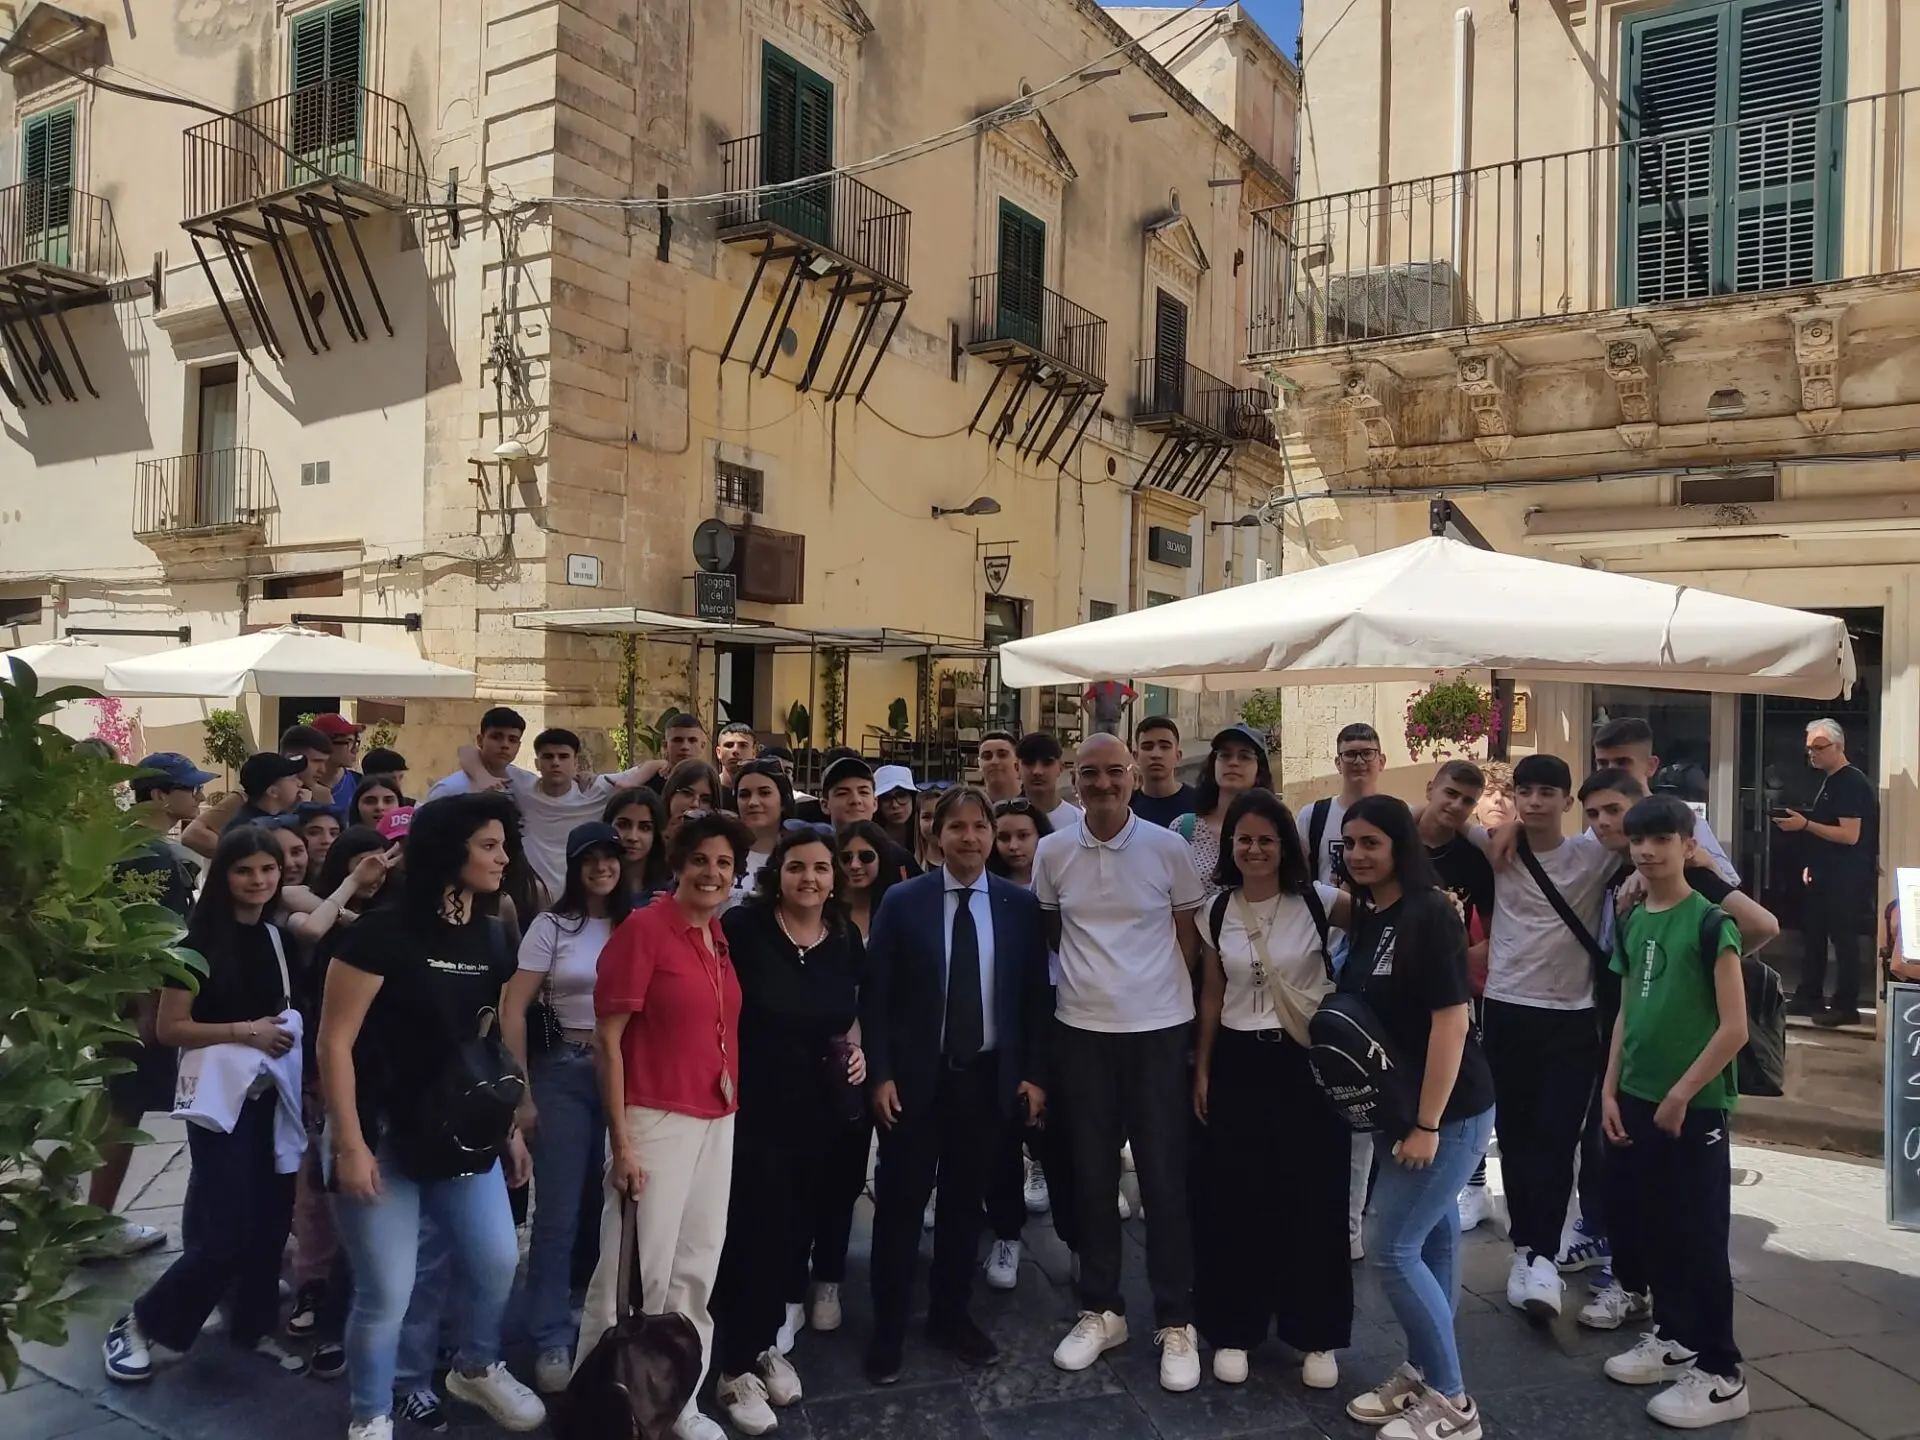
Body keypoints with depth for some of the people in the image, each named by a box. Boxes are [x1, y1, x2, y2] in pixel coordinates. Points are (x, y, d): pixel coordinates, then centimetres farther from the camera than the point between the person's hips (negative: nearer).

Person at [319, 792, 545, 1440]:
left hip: (467, 1139, 6)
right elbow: (335, 1041, -15)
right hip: (385, 1141, -6)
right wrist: (349, 1144, -17)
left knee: (497, 1263, 11)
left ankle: (475, 1370, 39)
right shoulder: (382, 931, -16)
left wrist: (511, 1127, 14)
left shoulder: (493, 939, 3)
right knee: (386, 1294, 2)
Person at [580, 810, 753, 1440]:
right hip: (655, 1121, -7)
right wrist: (620, 1138, -14)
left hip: (717, 1122, 7)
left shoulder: (724, 938, 9)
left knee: (697, 1269, 13)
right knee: (640, 1270, 2)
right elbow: (607, 1040, -12)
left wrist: (727, 1115, 11)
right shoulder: (643, 927, -12)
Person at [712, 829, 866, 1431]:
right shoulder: (742, 927, -16)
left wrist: (856, 1048, -2)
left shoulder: (846, 938, 0)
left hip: (820, 1108, 5)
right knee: (752, 1231, -1)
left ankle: (768, 1343, 37)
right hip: (752, 1105, -5)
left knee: (797, 1227, 16)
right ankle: (737, 1367, 19)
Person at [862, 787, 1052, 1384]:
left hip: (989, 1077, 2)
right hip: (916, 1077, -2)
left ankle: (950, 1315, 32)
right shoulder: (903, 901, -5)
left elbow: (1035, 995, 3)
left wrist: (1034, 1073, 0)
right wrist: (881, 1074, -8)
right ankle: (888, 1329, 21)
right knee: (900, 1203, 6)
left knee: (965, 1201, 15)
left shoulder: (1021, 904, 0)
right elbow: (875, 995, -4)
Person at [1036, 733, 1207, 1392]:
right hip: (1080, 1030, 2)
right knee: (1091, 1175, 11)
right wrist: (1084, 979, 8)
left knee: (1164, 1177, 4)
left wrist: (1167, 992, 2)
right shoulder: (1052, 852, -1)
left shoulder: (1169, 848, -6)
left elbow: (1189, 937, 4)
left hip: (1158, 1029, -2)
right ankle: (1101, 1311, 26)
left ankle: (1176, 1322, 18)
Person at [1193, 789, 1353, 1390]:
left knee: (1314, 1199, 6)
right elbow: (1212, 996, 9)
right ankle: (1234, 1330, 24)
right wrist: (1201, 1069, 9)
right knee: (1236, 1199, 8)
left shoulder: (1316, 901, -8)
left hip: (1308, 1060, -2)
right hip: (1239, 1062, 2)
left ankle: (1317, 1336, 22)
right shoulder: (1217, 911, 1)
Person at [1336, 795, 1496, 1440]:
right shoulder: (1365, 917, 6)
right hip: (1396, 1109, 8)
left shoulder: (1429, 915, -19)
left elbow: (1451, 1021, -22)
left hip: (1450, 1113, -8)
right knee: (1431, 1242, 17)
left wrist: (1428, 1125, -21)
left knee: (1392, 1249, -5)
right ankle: (1421, 1377, 29)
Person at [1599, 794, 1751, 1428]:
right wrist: (1611, 1091, 8)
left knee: (1698, 1236, 2)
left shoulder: (1710, 920, -14)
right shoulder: (1633, 922, 7)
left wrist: (1680, 1095, -14)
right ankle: (1672, 1335, 33)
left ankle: (1721, 1375, 14)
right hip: (1636, 1100, 7)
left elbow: (1734, 1028, -16)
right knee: (1643, 1223, 15)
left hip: (1694, 1105, -7)